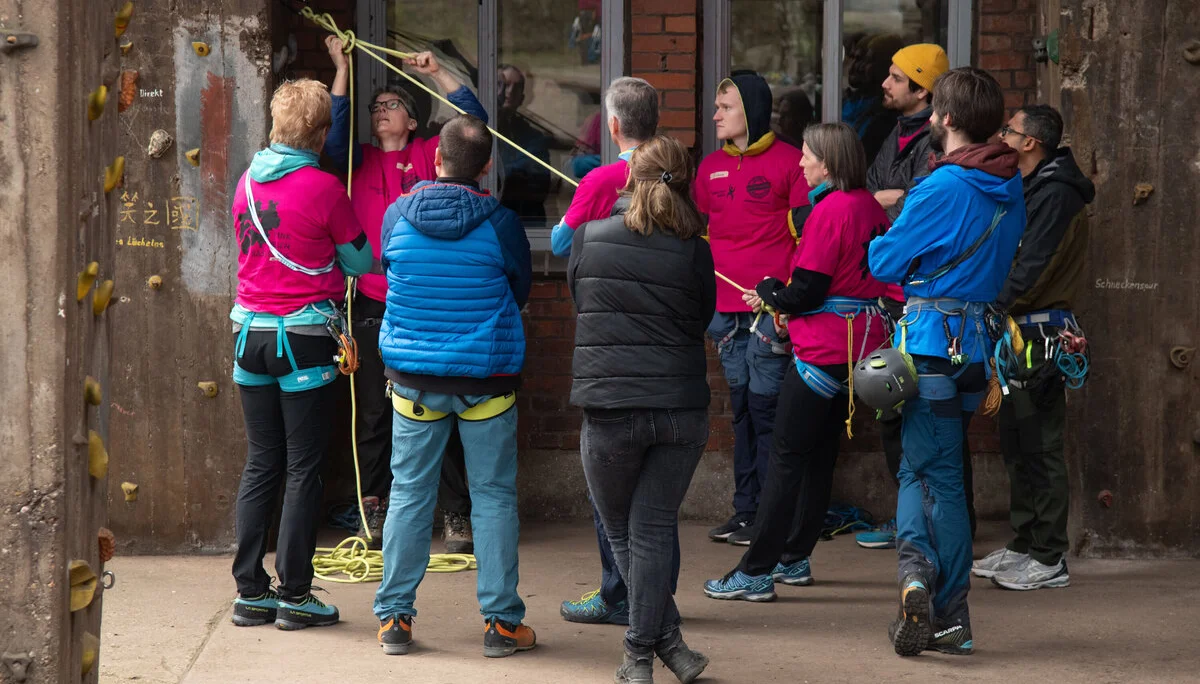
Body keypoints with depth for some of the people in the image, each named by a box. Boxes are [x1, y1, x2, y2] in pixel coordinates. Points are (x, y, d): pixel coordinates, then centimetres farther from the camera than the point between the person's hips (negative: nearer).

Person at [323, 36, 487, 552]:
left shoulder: (428, 156, 9)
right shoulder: (359, 161, 12)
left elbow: (472, 117, 2)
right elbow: (334, 133, -6)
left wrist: (436, 73, 0)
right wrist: (342, 70, -6)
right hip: (373, 304, 2)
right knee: (375, 412, 7)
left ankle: (456, 515, 3)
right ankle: (373, 511, 15)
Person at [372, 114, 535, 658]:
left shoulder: (396, 215, -5)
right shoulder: (500, 223, -11)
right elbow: (520, 292, 4)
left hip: (413, 377, 2)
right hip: (487, 376, -2)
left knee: (409, 494, 9)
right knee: (493, 497, 6)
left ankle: (394, 618, 10)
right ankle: (501, 622, 7)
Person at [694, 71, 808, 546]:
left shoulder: (789, 162, -3)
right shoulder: (711, 167, 14)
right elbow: (699, 233, 23)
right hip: (724, 306, 6)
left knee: (764, 405, -6)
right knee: (741, 406, 9)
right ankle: (744, 510, 13)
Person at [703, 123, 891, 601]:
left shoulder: (829, 210, -16)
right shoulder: (870, 207, 10)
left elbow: (805, 291, -18)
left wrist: (768, 293, 2)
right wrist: (783, 298, 12)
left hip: (823, 348, -9)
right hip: (862, 343, 9)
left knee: (786, 457, -6)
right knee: (821, 453, 16)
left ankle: (756, 573, -5)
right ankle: (794, 559, 24)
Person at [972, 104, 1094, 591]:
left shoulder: (1055, 194, -15)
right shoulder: (1030, 189, 17)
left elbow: (1032, 268, -21)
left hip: (1041, 332, -10)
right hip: (1018, 332, 10)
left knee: (1040, 446, -7)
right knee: (1016, 441, 13)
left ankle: (1050, 559, -4)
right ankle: (1023, 546, 21)